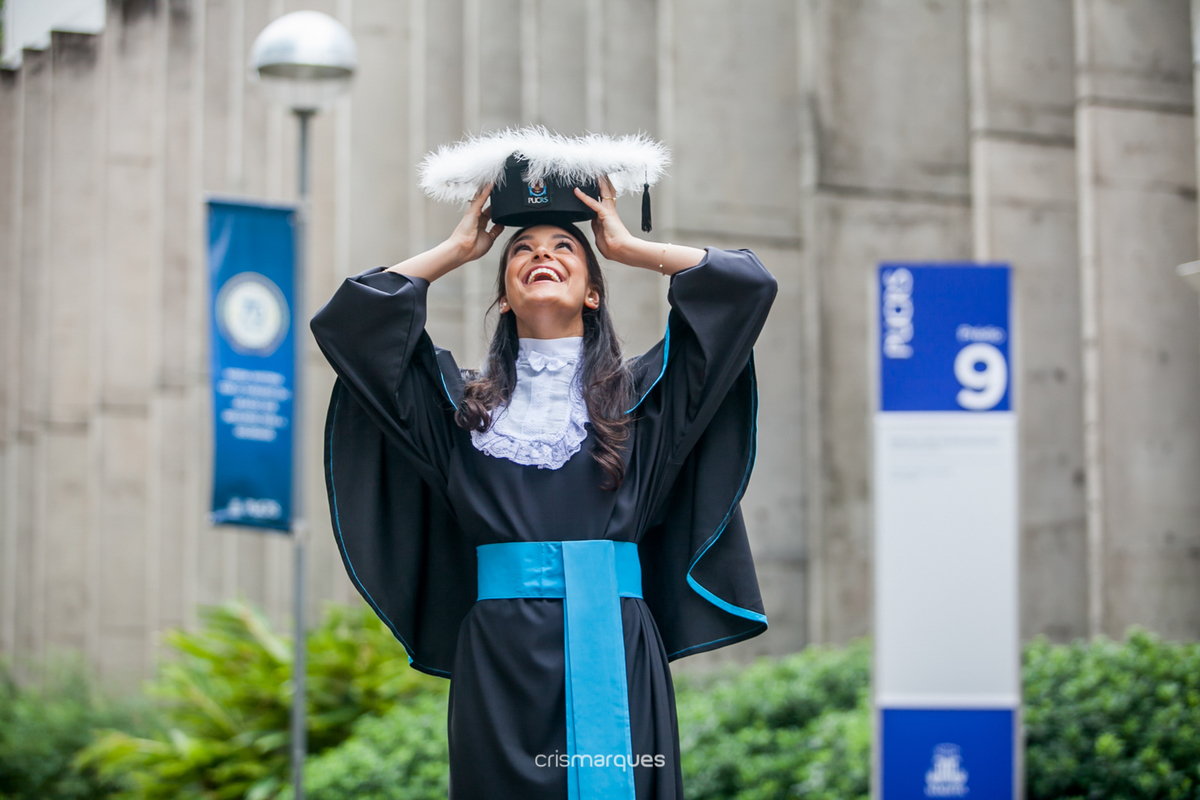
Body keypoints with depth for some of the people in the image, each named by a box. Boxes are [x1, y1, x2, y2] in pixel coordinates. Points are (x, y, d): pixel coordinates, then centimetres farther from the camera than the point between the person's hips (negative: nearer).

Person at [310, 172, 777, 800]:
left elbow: (747, 284, 9)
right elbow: (346, 318, 12)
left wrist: (627, 246, 18)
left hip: (615, 655, 0)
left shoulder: (640, 396, 14)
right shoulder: (466, 405, 17)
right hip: (500, 659, 1)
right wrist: (458, 248, 20)